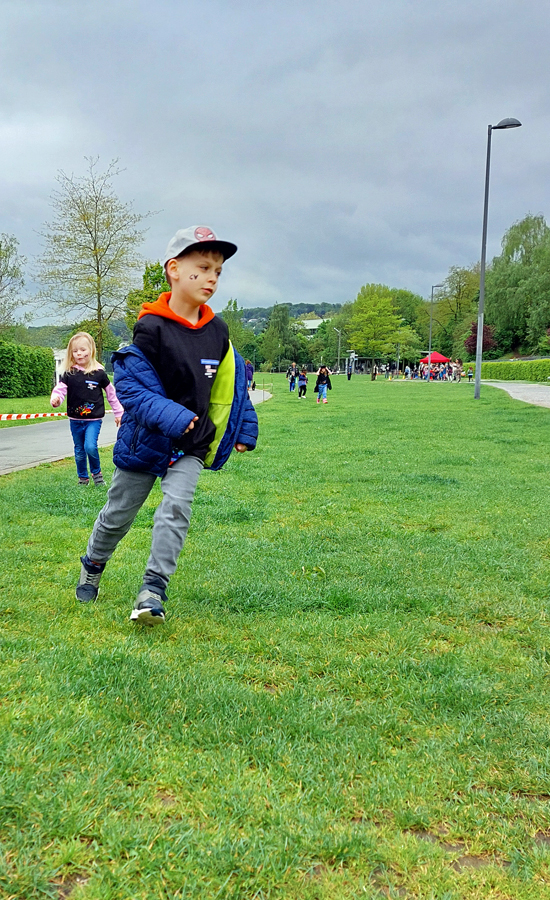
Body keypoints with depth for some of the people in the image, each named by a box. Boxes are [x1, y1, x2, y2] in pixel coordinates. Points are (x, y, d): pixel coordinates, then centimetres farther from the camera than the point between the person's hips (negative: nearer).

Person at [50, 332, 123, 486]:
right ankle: (83, 478, 31)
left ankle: (96, 473, 5)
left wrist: (119, 412, 8)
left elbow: (111, 393, 4)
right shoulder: (69, 373, -1)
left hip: (94, 419, -3)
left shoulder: (99, 373, -5)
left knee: (90, 446, -20)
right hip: (75, 420, 3)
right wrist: (55, 399, -29)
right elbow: (60, 389, -5)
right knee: (79, 451, 13)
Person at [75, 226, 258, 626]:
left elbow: (232, 385, 11)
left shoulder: (217, 331, -2)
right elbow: (130, 386, -21)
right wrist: (173, 417, -32)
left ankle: (154, 589, -8)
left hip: (192, 446, 3)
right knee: (119, 513, 13)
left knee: (176, 507, -17)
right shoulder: (152, 328, -18)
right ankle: (93, 566, 40)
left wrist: (243, 430, 10)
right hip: (145, 440, -3)